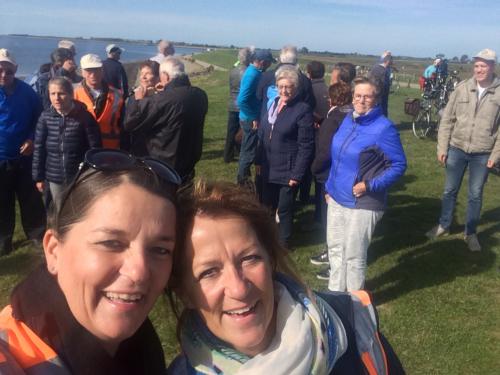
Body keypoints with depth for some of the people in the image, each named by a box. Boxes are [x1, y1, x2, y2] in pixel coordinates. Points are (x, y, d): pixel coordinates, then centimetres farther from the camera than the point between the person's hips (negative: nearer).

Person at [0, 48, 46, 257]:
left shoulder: (27, 92, -4)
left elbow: (38, 117, 6)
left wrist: (31, 139, -7)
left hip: (24, 156, 0)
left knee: (31, 198, 11)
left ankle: (37, 234, 28)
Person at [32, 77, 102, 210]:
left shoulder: (84, 116, -12)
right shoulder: (45, 117, -4)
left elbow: (95, 148, -9)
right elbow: (39, 148, 2)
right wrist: (38, 177, 3)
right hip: (55, 178, 3)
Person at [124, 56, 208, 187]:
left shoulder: (161, 100, -28)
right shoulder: (200, 96, -7)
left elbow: (131, 123, -16)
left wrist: (138, 100, -1)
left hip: (162, 169, -6)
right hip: (189, 165, 6)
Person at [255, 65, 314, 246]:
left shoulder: (303, 110, -14)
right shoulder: (272, 104, 5)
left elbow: (306, 146, -15)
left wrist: (297, 174, -17)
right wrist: (259, 161, 8)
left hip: (287, 170, -6)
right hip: (268, 168, 6)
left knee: (284, 209, 7)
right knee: (267, 205, 18)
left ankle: (282, 243, 26)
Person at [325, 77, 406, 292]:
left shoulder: (384, 128, -16)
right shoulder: (348, 120, 6)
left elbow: (399, 165, -13)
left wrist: (370, 186, -20)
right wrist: (329, 187, 17)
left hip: (362, 204, -7)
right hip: (337, 198, 7)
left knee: (354, 255, 7)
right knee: (335, 248, 18)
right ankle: (335, 293, 36)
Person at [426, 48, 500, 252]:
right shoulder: (462, 88, -4)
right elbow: (447, 119, 0)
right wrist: (442, 147, -3)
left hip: (482, 154, -1)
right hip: (457, 149, 1)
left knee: (475, 195, 11)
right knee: (450, 191, 15)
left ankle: (470, 233, 28)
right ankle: (444, 226, 33)